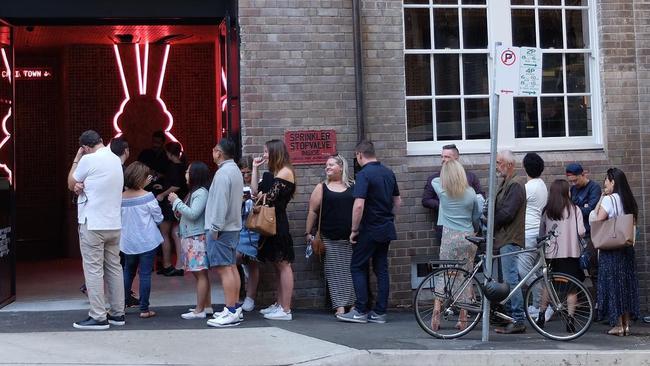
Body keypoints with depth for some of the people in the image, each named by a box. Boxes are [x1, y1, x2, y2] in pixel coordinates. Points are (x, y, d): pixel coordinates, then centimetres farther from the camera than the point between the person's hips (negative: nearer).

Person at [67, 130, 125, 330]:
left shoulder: (89, 159, -11)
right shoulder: (116, 160, 11)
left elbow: (71, 184, 2)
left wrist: (76, 159, 9)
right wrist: (82, 186, -3)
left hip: (92, 224, -7)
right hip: (114, 224, 7)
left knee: (94, 270, -3)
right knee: (114, 268, 11)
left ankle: (98, 317, -3)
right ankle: (117, 313, 15)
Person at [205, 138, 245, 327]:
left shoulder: (223, 173, -17)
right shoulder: (235, 170, 14)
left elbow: (220, 202, -21)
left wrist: (215, 228, -18)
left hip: (222, 228, -10)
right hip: (233, 226, 10)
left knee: (224, 269, -9)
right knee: (232, 267, 13)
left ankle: (231, 312, -10)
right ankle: (235, 309, 18)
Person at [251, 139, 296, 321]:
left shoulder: (285, 172, -10)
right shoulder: (273, 173, 18)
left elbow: (271, 197, -16)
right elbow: (255, 191, 10)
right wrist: (255, 169, 10)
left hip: (278, 223, -10)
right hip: (271, 223, 10)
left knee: (283, 265, -7)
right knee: (278, 265, 13)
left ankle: (286, 310, -6)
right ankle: (279, 305, 20)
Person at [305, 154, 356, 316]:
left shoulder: (353, 186, 8)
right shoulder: (322, 188, 8)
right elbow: (312, 211, 7)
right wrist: (308, 233, 1)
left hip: (352, 238, 0)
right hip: (330, 239, 0)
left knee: (351, 271, 1)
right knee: (335, 272, -2)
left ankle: (353, 304, 8)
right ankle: (340, 305, -1)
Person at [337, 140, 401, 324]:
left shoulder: (364, 174, -15)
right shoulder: (389, 172, 9)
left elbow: (359, 205, -23)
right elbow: (397, 201, 16)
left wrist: (354, 230, -14)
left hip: (369, 230, -7)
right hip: (386, 229, 7)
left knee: (358, 268, 2)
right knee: (381, 269, 9)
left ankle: (361, 311, 0)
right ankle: (380, 313, 9)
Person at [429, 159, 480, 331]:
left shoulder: (442, 191, -4)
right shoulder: (470, 193, 1)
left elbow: (434, 180, 20)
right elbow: (477, 216, 11)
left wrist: (447, 179, 33)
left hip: (449, 237, -1)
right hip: (468, 237, 1)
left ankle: (435, 318, 1)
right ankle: (463, 319, 9)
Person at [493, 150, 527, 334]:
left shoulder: (515, 184, -13)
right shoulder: (506, 183, 19)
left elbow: (506, 214, -20)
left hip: (510, 239, -10)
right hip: (504, 238, 10)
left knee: (511, 279, -9)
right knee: (509, 279, 13)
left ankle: (518, 320, -7)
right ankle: (513, 317, 18)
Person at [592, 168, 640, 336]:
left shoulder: (609, 199, -11)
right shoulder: (629, 201, 10)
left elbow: (597, 221, -15)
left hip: (610, 248, -7)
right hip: (627, 247, 7)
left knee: (612, 283, -1)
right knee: (627, 282, 10)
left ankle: (618, 325, -1)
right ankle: (626, 323, 13)